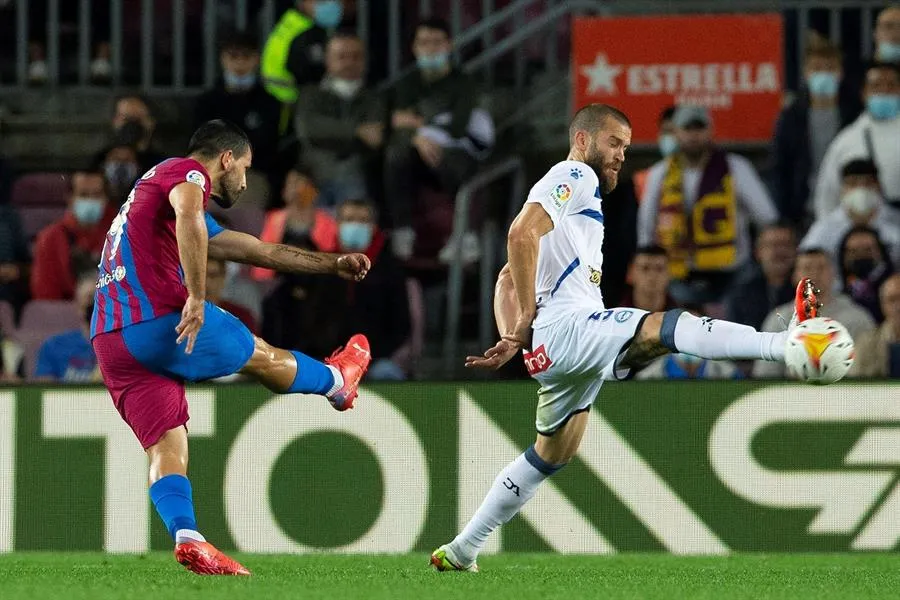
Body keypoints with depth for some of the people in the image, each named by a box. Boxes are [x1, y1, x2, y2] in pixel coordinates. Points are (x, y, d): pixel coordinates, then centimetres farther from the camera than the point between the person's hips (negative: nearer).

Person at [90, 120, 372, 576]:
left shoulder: (159, 182, 31)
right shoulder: (188, 173, 2)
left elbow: (259, 251, 37)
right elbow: (188, 216, -26)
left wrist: (333, 264, 40)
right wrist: (197, 296, -26)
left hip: (110, 341, 9)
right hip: (160, 320, -9)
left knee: (166, 447, 2)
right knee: (263, 357, 17)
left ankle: (186, 538, -15)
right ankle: (335, 381, 41)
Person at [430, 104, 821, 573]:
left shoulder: (583, 198, 31)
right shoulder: (574, 176, 0)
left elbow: (508, 279, 30)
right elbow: (522, 234, -18)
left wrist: (511, 339, 15)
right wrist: (528, 320, -15)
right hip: (567, 328, -11)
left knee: (551, 456, 21)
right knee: (664, 328, -28)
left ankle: (461, 551, 27)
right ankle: (788, 343, -50)